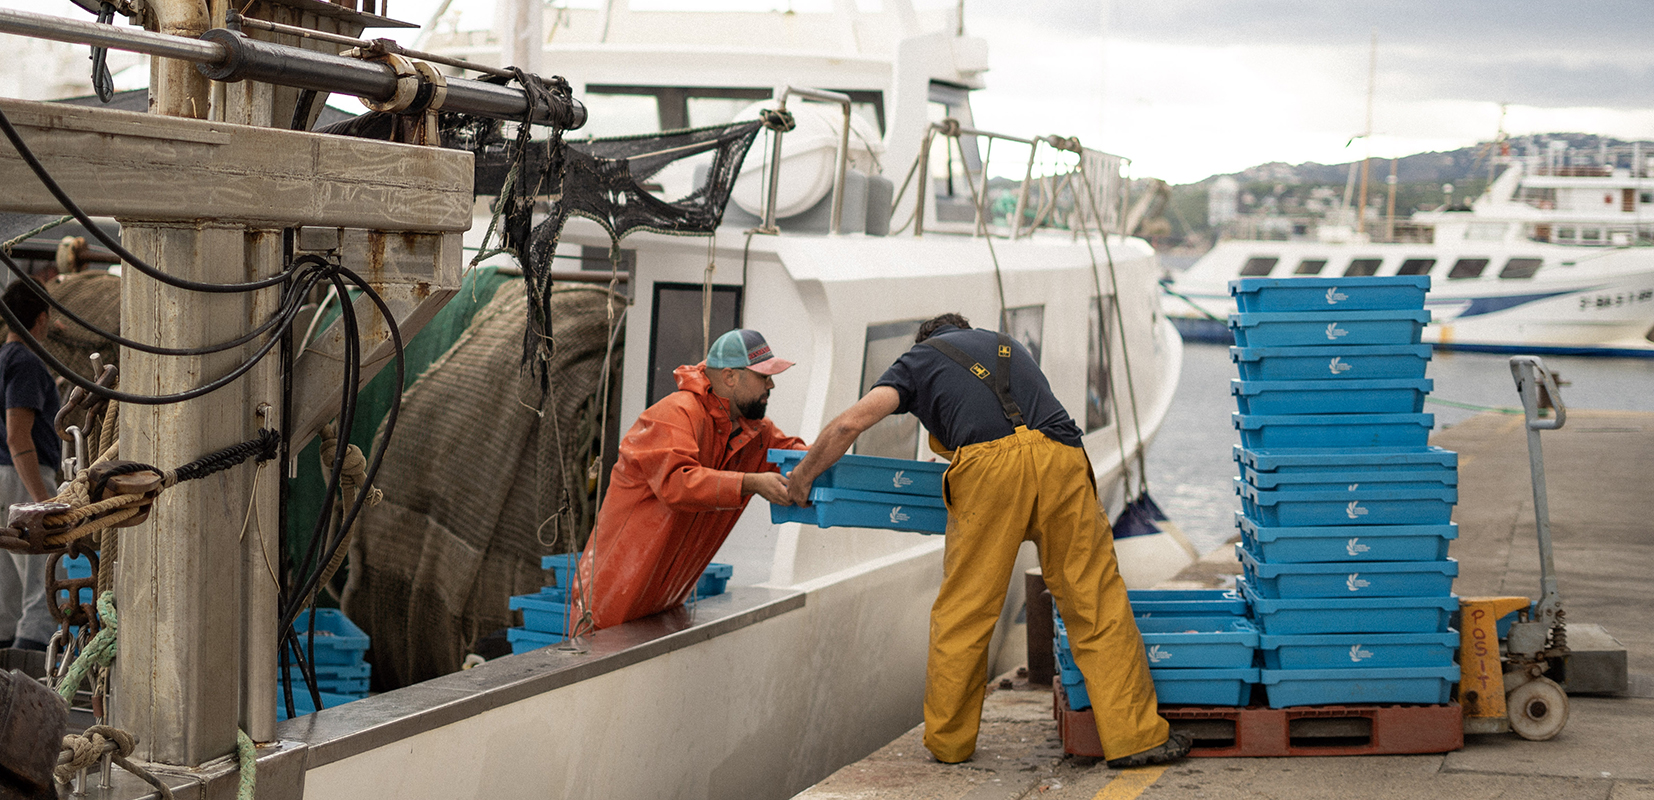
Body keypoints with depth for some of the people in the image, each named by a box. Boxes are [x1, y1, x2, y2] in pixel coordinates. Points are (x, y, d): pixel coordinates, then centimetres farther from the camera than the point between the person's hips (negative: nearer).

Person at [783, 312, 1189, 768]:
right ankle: (1134, 736, 5)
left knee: (963, 609, 8)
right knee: (1096, 601, 6)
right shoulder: (1008, 346, 37)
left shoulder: (919, 358, 23)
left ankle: (948, 741, 17)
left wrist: (803, 476, 24)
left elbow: (851, 423, 11)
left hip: (990, 466, -3)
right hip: (1060, 457, 3)